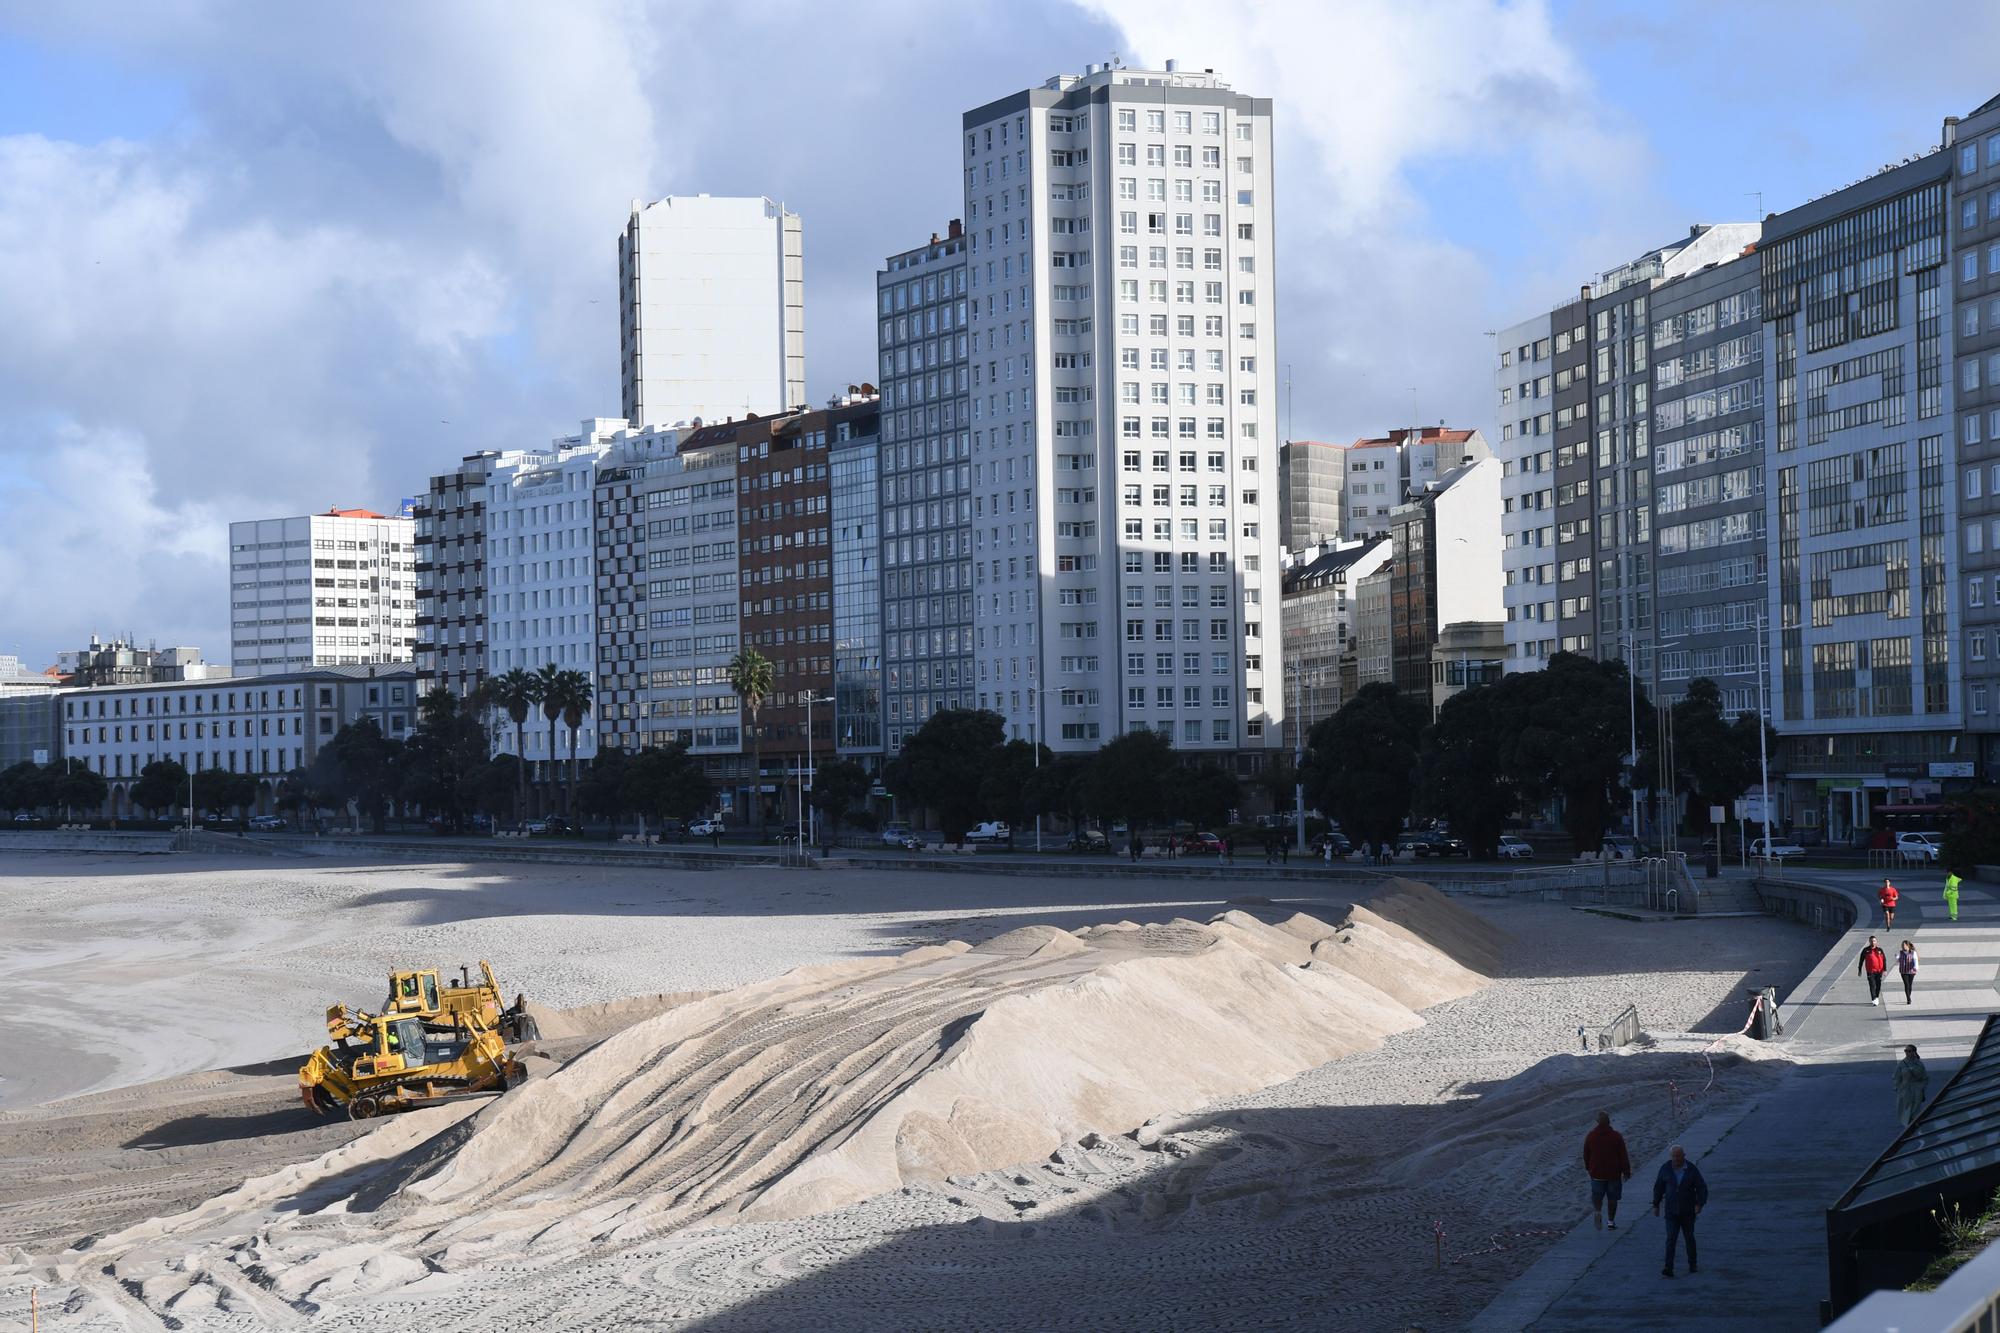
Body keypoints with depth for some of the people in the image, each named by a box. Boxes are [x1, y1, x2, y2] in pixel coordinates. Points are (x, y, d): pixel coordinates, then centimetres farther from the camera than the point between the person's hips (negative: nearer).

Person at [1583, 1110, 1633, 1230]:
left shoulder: (1590, 1136, -2)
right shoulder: (1616, 1136, -10)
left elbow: (1586, 1155, 8)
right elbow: (1623, 1156, -7)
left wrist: (1588, 1169, 23)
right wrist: (1626, 1172, 2)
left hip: (1597, 1174, 1)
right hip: (1614, 1174, -1)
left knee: (1597, 1196, 10)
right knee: (1612, 1198, 11)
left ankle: (1597, 1211, -18)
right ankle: (1611, 1221, 14)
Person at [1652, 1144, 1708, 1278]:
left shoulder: (1692, 1170, -9)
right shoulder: (1665, 1168, -4)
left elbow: (1702, 1188, -7)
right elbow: (1659, 1187, 7)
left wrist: (1699, 1204, -21)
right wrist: (1656, 1205, 9)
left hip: (1688, 1212, 0)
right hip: (1671, 1212, 0)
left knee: (1689, 1238, 14)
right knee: (1671, 1239, -11)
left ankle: (1692, 1264, 34)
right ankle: (1668, 1269, -16)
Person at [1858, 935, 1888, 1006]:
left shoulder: (1879, 949, 4)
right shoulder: (1866, 950, 1)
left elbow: (1884, 960, 6)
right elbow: (1861, 960, 7)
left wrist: (1885, 970, -2)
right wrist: (1860, 970, 6)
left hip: (1879, 971, 2)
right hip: (1870, 971, -2)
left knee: (1878, 985, 11)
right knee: (1872, 985, -11)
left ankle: (1876, 997, 29)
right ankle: (1874, 1000, -14)